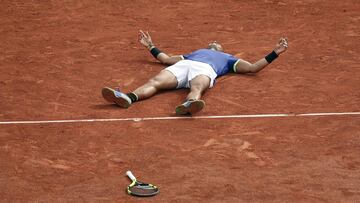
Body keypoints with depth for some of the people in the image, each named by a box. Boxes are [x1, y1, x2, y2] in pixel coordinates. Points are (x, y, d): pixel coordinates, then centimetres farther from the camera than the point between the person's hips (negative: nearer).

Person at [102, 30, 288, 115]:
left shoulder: (227, 58, 40)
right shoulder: (195, 52, 49)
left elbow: (253, 67, 31)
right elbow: (166, 59, 51)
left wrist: (275, 53, 26)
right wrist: (150, 46, 56)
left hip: (204, 69, -2)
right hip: (183, 65, 3)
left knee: (196, 88, -41)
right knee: (155, 82, -29)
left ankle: (189, 105, -74)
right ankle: (128, 98, -55)